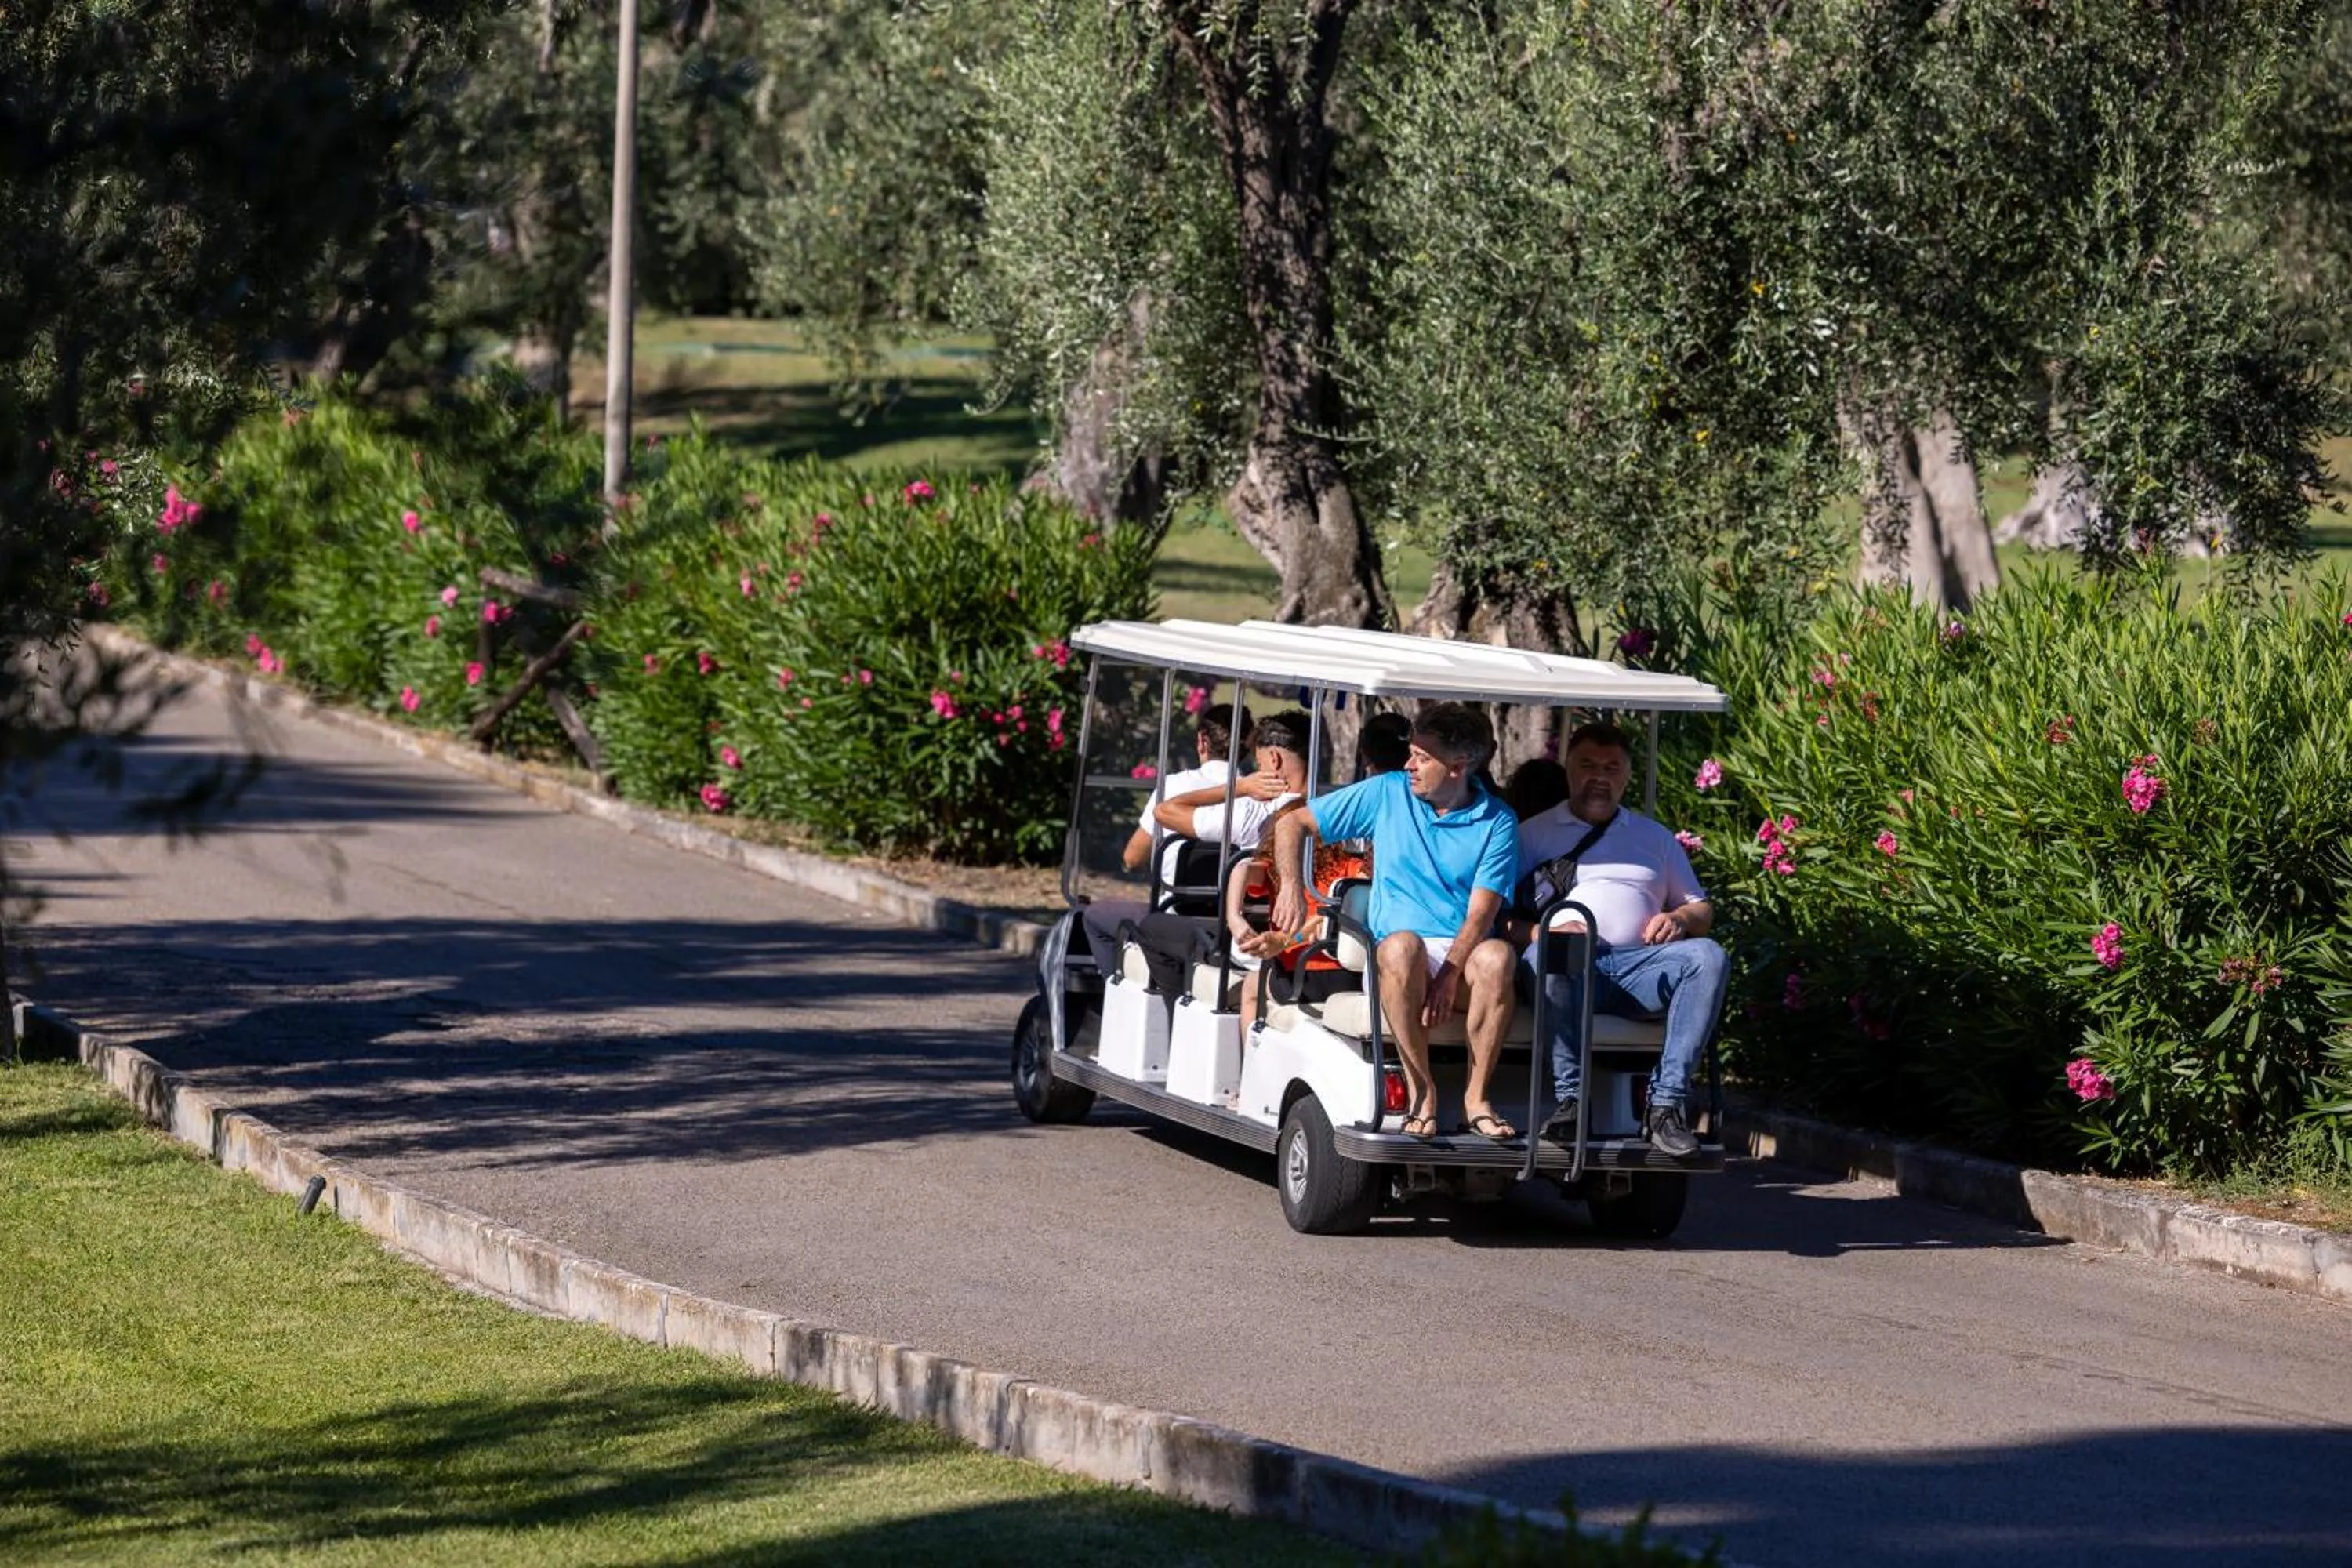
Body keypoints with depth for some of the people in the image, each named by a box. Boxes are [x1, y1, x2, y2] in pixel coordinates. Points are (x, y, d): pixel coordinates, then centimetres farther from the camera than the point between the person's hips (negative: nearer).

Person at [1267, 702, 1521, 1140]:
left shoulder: (1497, 824, 2)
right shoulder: (1386, 795, 8)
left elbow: (1481, 914, -7)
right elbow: (1294, 822, 14)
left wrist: (1450, 976, -23)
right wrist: (1291, 886, -4)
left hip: (1463, 958, 0)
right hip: (1397, 957, 0)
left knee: (1496, 956, -37)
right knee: (1403, 944, -37)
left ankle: (1477, 1096, -27)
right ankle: (1420, 1091, -28)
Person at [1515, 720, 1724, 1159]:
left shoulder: (1654, 837, 30)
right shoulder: (1534, 833, 21)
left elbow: (1702, 911, 28)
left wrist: (1679, 919, 3)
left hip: (1637, 966, 3)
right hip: (1570, 973, -3)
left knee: (1707, 958, -27)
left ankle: (1667, 1103, -33)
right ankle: (1571, 1101, -38)